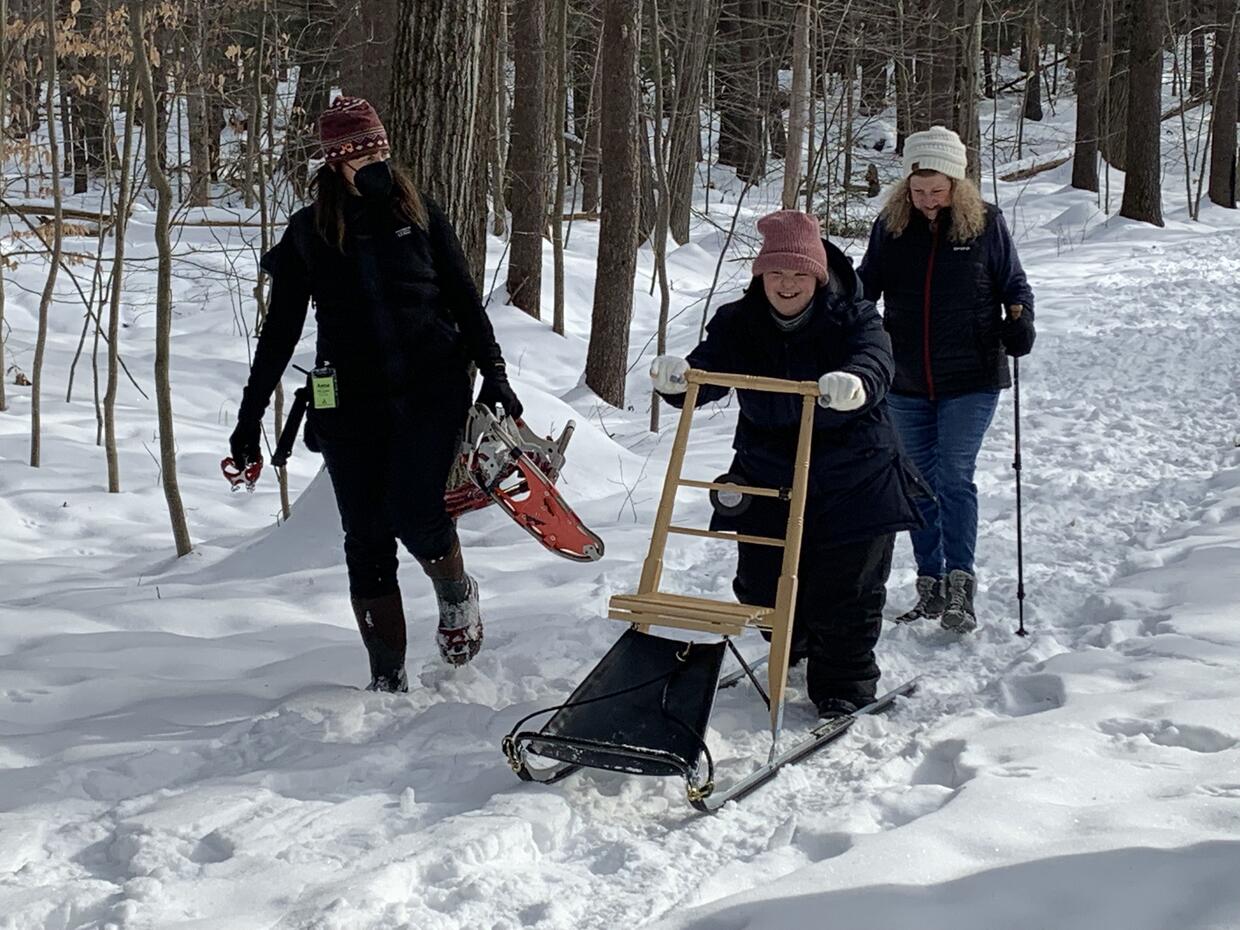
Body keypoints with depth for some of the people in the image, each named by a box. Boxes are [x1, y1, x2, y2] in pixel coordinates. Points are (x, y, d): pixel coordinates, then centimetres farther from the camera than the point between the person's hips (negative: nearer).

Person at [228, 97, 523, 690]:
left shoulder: (419, 216, 5)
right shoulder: (308, 232, 5)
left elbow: (464, 301, 13)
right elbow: (280, 330, 9)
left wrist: (493, 374, 7)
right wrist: (249, 416, 8)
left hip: (432, 388, -1)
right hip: (352, 401, 1)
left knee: (416, 517, -17)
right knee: (367, 540, 0)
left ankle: (456, 598, 16)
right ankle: (388, 679, 10)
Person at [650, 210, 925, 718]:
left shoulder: (855, 319, -12)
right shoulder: (738, 323, -2)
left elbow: (875, 363, -31)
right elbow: (710, 369, -14)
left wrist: (854, 384, -56)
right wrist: (677, 378, -39)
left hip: (852, 480, -3)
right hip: (766, 476, 3)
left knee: (846, 589, 0)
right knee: (762, 583, 10)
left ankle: (845, 684, 20)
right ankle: (795, 646, 42)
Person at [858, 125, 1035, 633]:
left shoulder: (986, 223, -4)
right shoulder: (890, 226, 3)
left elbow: (1014, 283, 5)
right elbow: (867, 285, 12)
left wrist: (1019, 318, -14)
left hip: (970, 381, -4)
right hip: (906, 383, 4)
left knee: (954, 477, -11)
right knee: (920, 483, 8)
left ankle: (960, 587, -6)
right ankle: (930, 587, 17)